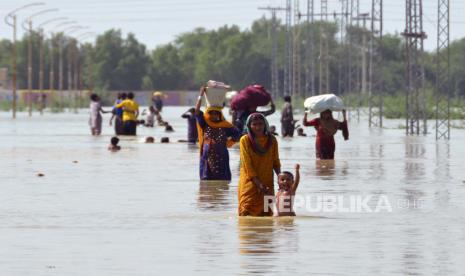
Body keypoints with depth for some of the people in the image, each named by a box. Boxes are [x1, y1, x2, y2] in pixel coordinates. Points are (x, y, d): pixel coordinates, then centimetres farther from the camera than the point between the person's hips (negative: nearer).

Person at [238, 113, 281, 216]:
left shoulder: (272, 140, 4)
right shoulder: (245, 140, -5)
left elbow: (275, 162, 10)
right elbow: (247, 164, -9)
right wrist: (258, 183, -16)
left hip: (267, 183, 3)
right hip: (249, 182, -3)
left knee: (266, 213, 2)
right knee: (247, 212, -12)